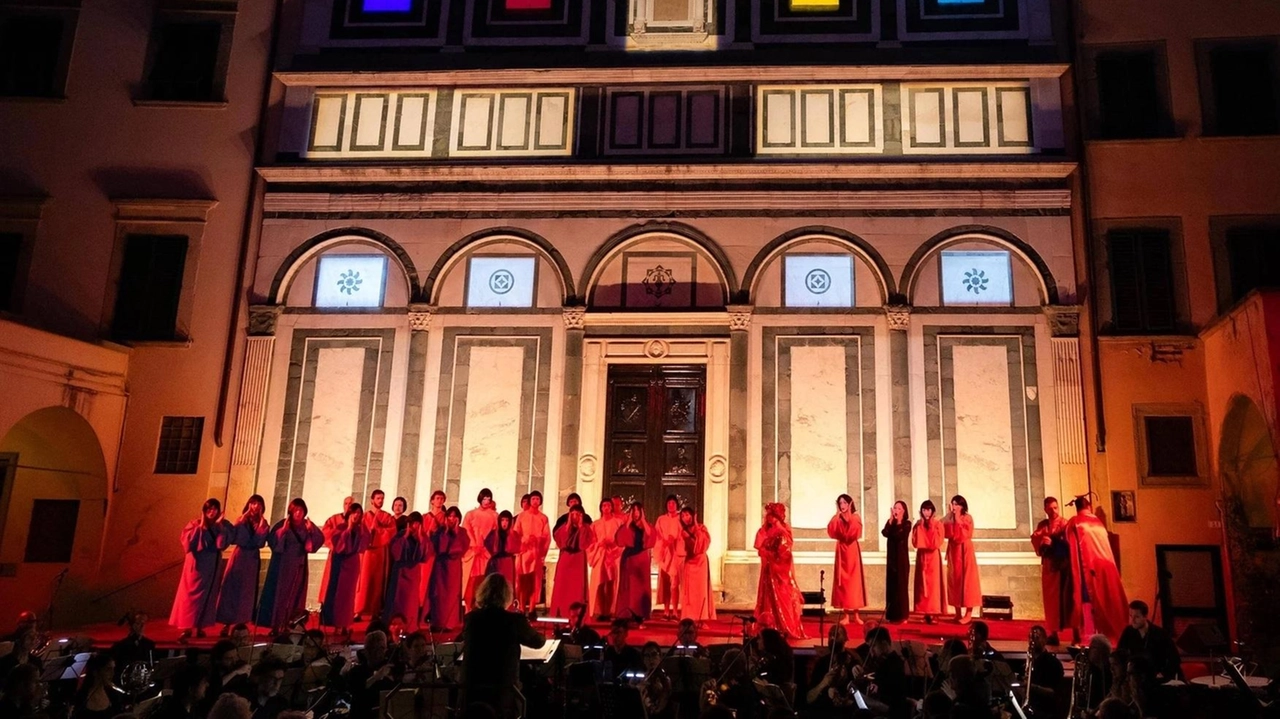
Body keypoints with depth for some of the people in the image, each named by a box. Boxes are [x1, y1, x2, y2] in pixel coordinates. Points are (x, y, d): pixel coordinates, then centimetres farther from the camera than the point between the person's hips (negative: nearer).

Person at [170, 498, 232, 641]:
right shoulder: (195, 524, -4)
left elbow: (223, 544, -13)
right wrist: (201, 527, -18)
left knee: (207, 596, 8)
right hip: (196, 565, -3)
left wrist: (219, 526, -15)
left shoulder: (223, 526, 1)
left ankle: (200, 627, 19)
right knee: (191, 595, -5)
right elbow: (187, 542, -18)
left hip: (212, 566, 3)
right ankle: (186, 629, -4)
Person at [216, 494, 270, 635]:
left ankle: (241, 624, 7)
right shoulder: (241, 520, 3)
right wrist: (242, 521, -14)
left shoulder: (263, 523, 5)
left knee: (246, 592, 3)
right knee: (232, 588, -4)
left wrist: (261, 527, -14)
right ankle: (227, 624, 1)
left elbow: (260, 543, -7)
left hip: (252, 560, 1)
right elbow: (232, 538, -12)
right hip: (238, 557, -1)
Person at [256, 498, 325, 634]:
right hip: (282, 564, -3)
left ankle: (288, 625, 13)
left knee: (294, 595, 6)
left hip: (298, 565, 3)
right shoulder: (283, 524, -7)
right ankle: (275, 623, 5)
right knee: (279, 593, -1)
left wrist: (311, 531, -22)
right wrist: (282, 530, -30)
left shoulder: (307, 525, 2)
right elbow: (271, 540, -18)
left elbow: (320, 539, -8)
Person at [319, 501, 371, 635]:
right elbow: (335, 540, -13)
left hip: (352, 562, 3)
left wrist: (361, 528, -9)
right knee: (332, 590, -3)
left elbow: (367, 542, -4)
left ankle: (343, 624, 8)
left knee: (347, 593, 4)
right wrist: (348, 528, -13)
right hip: (337, 560, -3)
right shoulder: (338, 525, -1)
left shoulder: (361, 529, 8)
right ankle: (327, 622, 1)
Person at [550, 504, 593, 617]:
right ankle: (560, 614, 4)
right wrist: (568, 525, -8)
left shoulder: (585, 528, 4)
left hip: (578, 560, -2)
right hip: (565, 559, 2)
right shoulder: (564, 526, 9)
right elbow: (558, 539, -8)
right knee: (562, 586, 0)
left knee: (577, 586, -5)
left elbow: (585, 544, -12)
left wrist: (581, 527, -10)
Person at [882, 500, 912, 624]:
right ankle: (892, 615, 9)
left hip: (902, 557, -4)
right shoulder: (891, 523, 8)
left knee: (901, 585, -5)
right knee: (891, 585, 4)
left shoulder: (907, 524, -2)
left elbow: (899, 535, -19)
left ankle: (902, 615, -2)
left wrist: (898, 522, -12)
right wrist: (891, 520, -15)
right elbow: (885, 533, -11)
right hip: (891, 557, 4)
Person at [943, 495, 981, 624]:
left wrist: (957, 519, -16)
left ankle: (968, 614, -3)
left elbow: (963, 534, -18)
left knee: (967, 579, -4)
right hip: (953, 552, 6)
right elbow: (944, 531, -1)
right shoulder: (949, 518, 9)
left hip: (964, 551, -6)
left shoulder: (967, 518, -7)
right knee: (954, 580, 6)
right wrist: (951, 516, -9)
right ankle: (958, 613, 12)